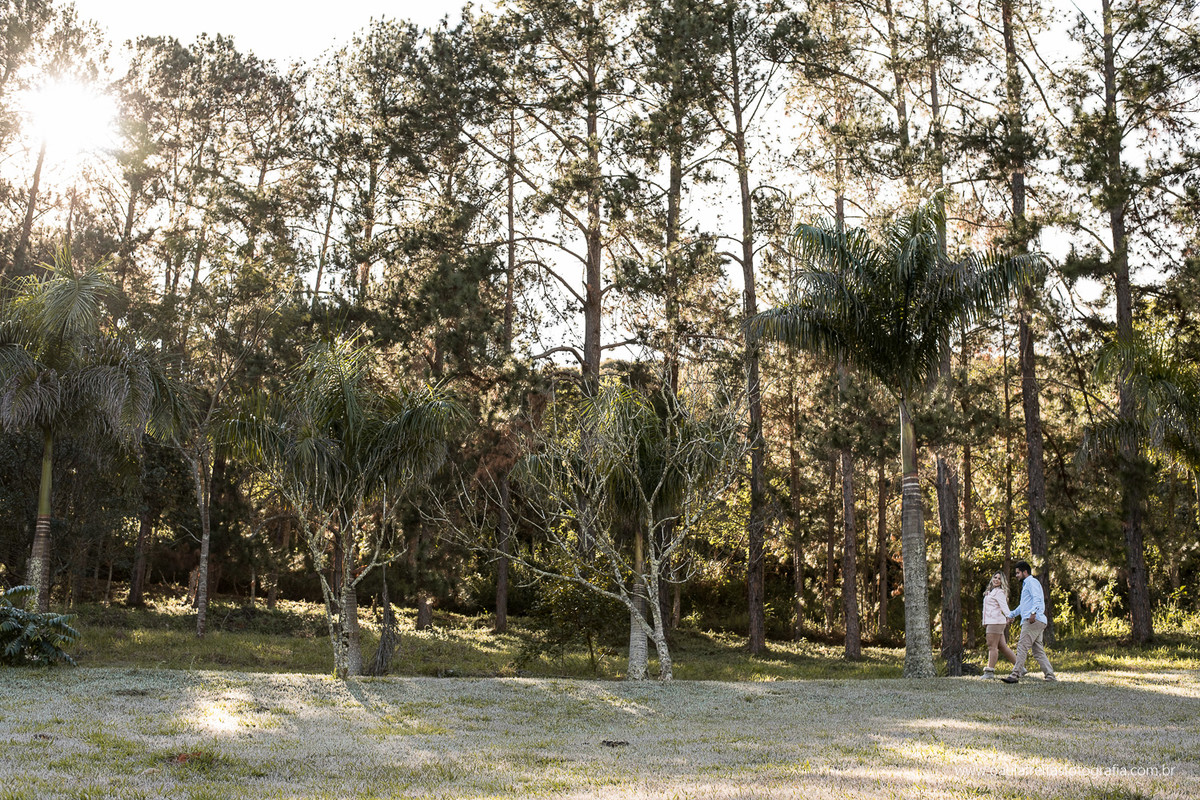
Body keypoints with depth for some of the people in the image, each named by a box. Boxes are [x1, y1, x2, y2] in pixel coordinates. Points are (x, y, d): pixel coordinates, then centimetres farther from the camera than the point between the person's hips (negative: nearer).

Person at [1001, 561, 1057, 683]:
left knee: (1022, 646, -14)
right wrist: (1011, 614, 55)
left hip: (1033, 620, -10)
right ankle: (1051, 677, 1)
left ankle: (1015, 675, -19)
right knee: (1038, 651, 5)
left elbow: (1037, 598, -19)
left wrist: (1033, 612, -34)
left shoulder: (1032, 582, -1)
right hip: (1032, 622, 10)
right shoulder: (1026, 584, 30)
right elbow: (1023, 605, 44)